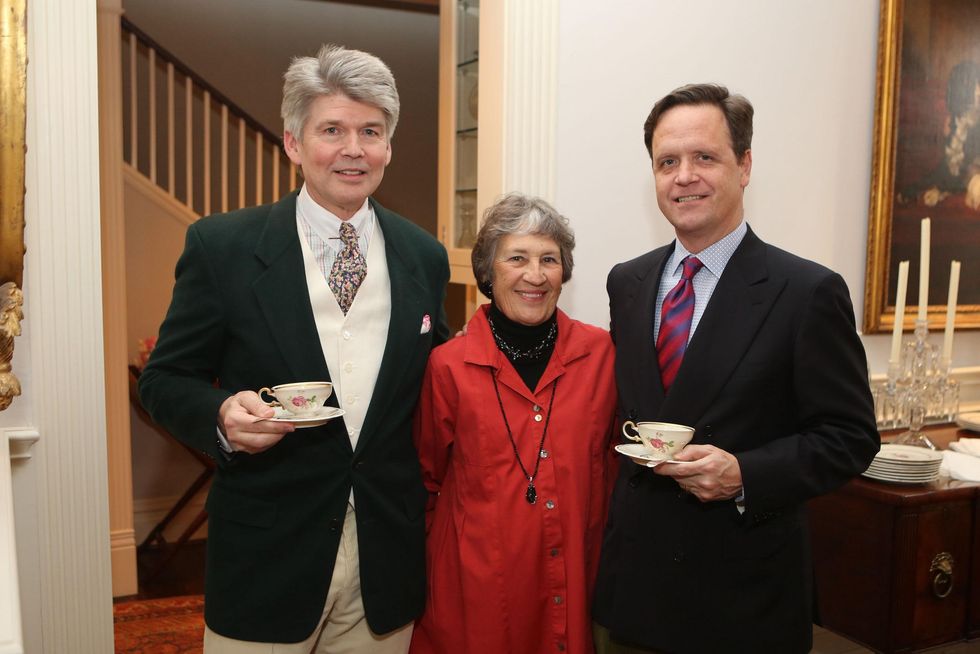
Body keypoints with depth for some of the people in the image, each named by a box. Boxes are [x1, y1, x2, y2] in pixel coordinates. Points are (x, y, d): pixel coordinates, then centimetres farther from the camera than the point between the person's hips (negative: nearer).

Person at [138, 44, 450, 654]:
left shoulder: (425, 256, 3)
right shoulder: (221, 245, -6)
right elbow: (166, 379, -1)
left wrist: (431, 509, 0)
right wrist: (222, 416, -21)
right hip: (266, 560, -2)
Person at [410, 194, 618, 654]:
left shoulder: (601, 353, -4)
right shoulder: (448, 365, -8)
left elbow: (615, 461, 8)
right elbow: (428, 480, 5)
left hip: (576, 582, 2)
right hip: (477, 586, -1)